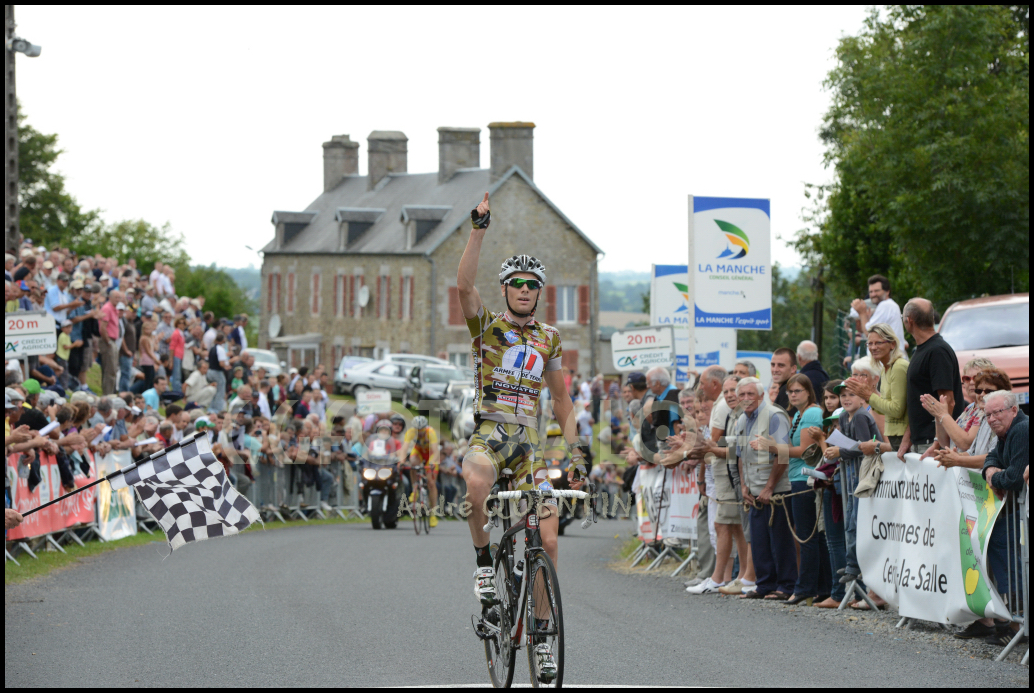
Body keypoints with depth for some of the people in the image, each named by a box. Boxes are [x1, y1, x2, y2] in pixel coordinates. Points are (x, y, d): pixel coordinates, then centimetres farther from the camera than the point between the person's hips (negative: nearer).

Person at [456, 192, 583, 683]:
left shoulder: (549, 339, 14)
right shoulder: (486, 327, 4)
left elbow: (561, 399, 21)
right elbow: (463, 284, -14)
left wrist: (574, 450, 14)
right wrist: (479, 229, -20)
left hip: (531, 440, 3)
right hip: (489, 433, -3)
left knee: (546, 539, -7)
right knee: (475, 484, -40)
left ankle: (542, 631, 6)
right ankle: (484, 560, -14)